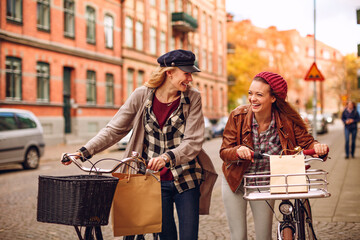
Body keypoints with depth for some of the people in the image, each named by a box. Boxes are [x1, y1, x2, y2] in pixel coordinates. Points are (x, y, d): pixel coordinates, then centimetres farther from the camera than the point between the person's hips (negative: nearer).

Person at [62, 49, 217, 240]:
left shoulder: (192, 98, -6)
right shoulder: (142, 95, -5)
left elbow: (193, 142, -13)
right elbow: (114, 129, -2)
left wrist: (167, 157, -30)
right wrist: (84, 151, -12)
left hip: (186, 179, 0)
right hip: (155, 180, 0)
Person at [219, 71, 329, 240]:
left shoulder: (287, 120, -18)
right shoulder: (238, 116, -19)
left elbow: (306, 142, -12)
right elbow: (224, 152, -16)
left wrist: (317, 146, -36)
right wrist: (238, 151, -39)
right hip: (235, 181, 0)